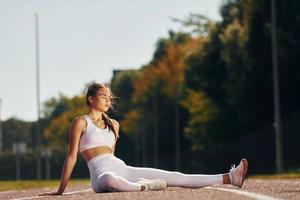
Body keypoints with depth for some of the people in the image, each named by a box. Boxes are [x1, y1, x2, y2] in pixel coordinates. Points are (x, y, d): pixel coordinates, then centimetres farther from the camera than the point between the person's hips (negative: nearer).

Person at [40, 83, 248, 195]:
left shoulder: (113, 125, 21)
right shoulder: (81, 122, 2)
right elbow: (72, 156, -1)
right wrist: (60, 190, -3)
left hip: (122, 169, 6)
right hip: (101, 173, -6)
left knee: (173, 176, -6)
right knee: (110, 180, -49)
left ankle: (229, 178, -14)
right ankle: (142, 187, -28)